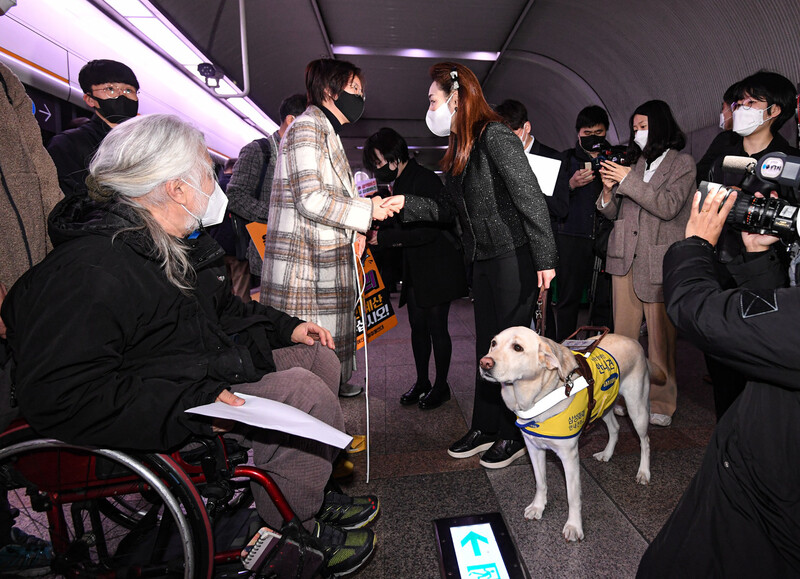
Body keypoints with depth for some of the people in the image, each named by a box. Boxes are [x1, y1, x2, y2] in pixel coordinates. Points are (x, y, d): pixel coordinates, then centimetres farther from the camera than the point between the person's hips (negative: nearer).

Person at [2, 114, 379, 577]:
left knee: (318, 357, 7)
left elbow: (222, 308, 22)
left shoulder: (181, 244, 10)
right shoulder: (88, 270, -23)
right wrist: (193, 405, -33)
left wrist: (286, 327, 10)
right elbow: (59, 396, -28)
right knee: (303, 392, -22)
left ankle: (311, 493, 16)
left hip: (211, 371, 10)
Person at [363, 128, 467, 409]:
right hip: (415, 269, 9)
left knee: (436, 327, 0)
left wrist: (383, 237, -23)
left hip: (438, 268, -8)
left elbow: (428, 229, -24)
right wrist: (378, 234, 1)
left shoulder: (426, 180, -16)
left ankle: (441, 386, 16)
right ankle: (421, 382, 26)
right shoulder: (400, 183, 11)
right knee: (418, 326, 12)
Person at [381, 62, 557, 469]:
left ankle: (515, 435, 18)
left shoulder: (494, 135, -11)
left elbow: (529, 196, -17)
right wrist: (406, 204, 8)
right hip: (483, 260, 9)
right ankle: (485, 428, 28)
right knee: (486, 346, 13)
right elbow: (447, 209, 18)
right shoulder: (460, 149, 16)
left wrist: (544, 258, -21)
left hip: (514, 257, -9)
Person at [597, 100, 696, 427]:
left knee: (661, 335, -3)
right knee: (622, 333, 4)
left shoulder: (682, 163, 6)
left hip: (660, 260, -4)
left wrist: (629, 181, -13)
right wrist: (608, 189, -3)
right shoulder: (633, 164, 16)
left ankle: (661, 403, 8)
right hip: (624, 256, 4)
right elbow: (612, 213, 16)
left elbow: (668, 206, -11)